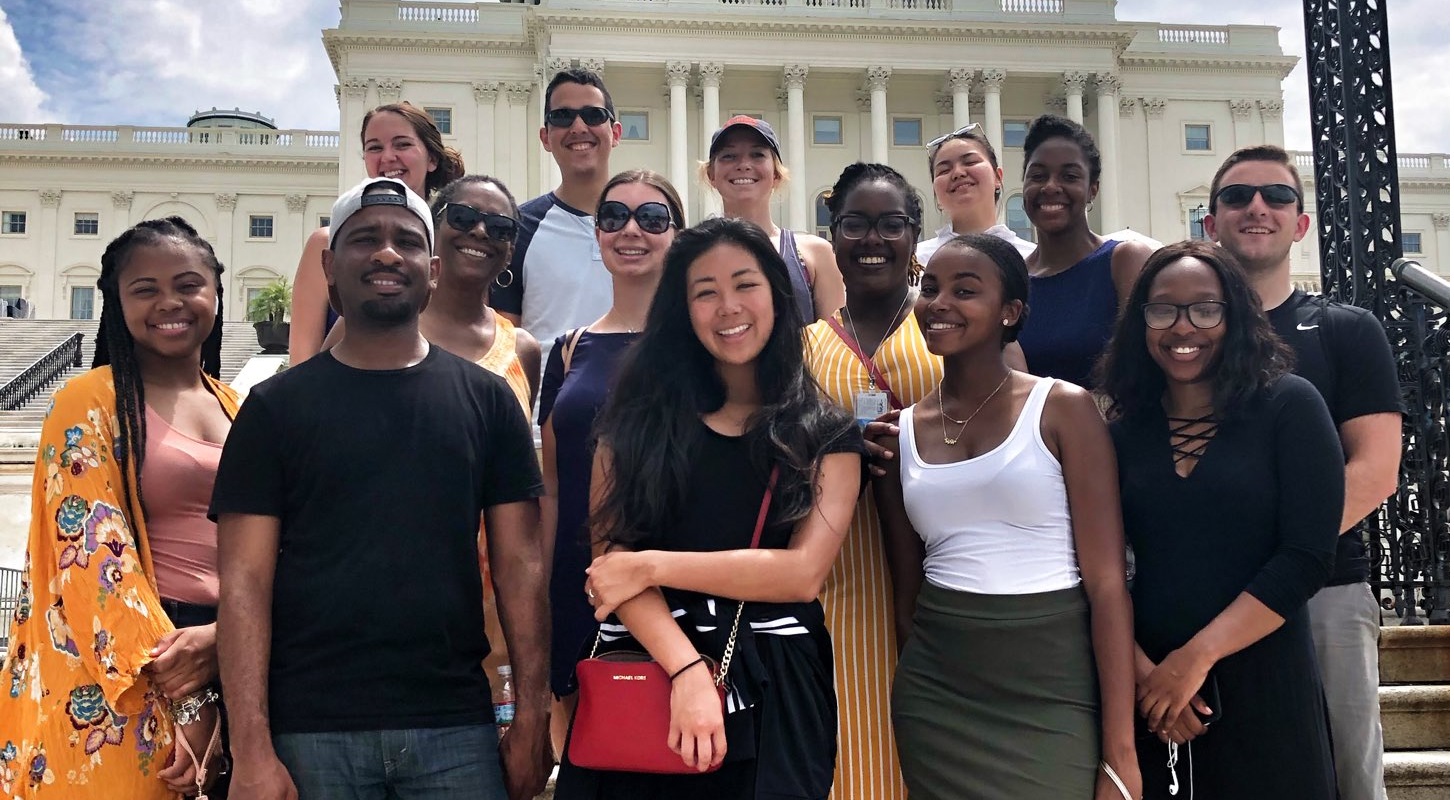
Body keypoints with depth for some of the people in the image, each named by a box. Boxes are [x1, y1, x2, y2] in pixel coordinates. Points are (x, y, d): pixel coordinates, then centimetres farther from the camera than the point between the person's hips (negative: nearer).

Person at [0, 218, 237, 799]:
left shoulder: (237, 408, 12)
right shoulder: (91, 401, -4)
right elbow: (93, 555, -12)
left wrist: (220, 634, -11)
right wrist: (180, 701, -19)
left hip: (233, 658, 6)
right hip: (125, 681, -5)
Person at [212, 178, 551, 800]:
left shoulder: (485, 398, 6)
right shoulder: (275, 405, 3)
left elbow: (519, 564, 4)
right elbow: (245, 582, -2)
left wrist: (531, 716, -3)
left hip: (456, 728, 1)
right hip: (312, 732, -1)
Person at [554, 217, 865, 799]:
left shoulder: (827, 435, 4)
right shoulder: (640, 416, 7)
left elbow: (804, 573, -9)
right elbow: (610, 554, -4)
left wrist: (653, 565, -12)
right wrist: (688, 670, -18)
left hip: (771, 687, -1)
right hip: (642, 671, 1)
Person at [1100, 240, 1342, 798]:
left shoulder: (1289, 407, -5)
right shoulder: (1122, 434, 5)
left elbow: (1308, 557, -11)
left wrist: (1197, 656, -15)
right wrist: (1140, 668, -12)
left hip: (1264, 687, -2)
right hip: (1148, 691, 3)